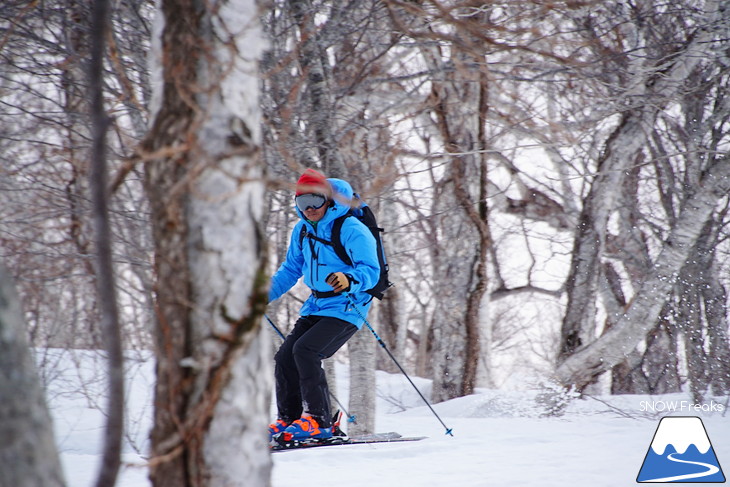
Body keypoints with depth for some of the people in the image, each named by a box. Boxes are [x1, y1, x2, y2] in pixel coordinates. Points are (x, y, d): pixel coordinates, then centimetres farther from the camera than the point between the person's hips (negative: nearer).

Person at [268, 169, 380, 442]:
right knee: (285, 357, 0)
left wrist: (349, 281, -44)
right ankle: (288, 420, 14)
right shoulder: (302, 230, 7)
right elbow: (290, 270, 20)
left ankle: (318, 421, -17)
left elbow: (371, 271, -24)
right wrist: (263, 295, 10)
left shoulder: (351, 230, -17)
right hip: (315, 306, 8)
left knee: (305, 350, -24)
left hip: (346, 309, -8)